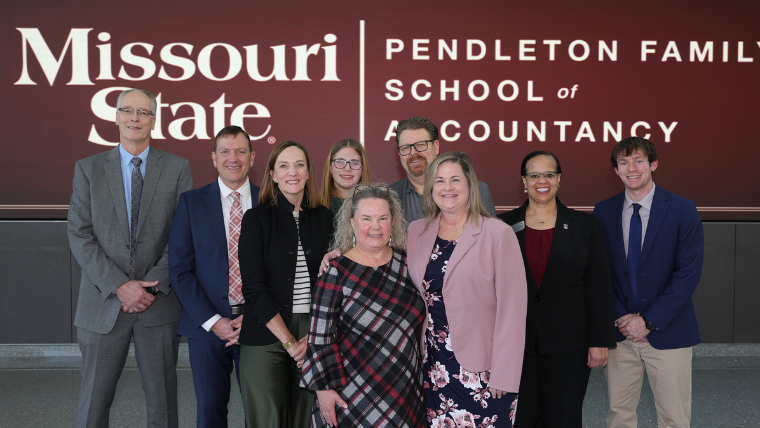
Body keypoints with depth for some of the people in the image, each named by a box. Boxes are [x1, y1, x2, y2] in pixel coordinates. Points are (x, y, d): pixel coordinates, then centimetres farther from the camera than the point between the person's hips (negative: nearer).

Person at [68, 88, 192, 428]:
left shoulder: (177, 168, 4)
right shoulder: (88, 169, 5)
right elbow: (79, 235, -2)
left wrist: (153, 285, -12)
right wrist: (120, 285, -13)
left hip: (160, 302, 0)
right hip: (103, 304, 0)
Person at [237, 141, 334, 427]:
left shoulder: (324, 218, 7)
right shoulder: (256, 218, -1)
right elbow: (254, 287, -6)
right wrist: (288, 341, -10)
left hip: (316, 336, 2)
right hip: (266, 338, -2)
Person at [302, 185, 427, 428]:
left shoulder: (406, 263, 2)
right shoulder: (337, 273, -11)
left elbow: (419, 321, 11)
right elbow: (320, 336, -10)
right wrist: (324, 389, -11)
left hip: (406, 390, 4)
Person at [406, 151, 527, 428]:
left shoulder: (498, 234, -8)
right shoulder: (416, 232, 6)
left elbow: (512, 308, -10)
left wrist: (504, 375, -13)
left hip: (481, 371, -4)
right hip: (432, 370, 4)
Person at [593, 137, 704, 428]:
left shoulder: (682, 210, -4)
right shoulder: (603, 212, 4)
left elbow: (689, 272, -8)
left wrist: (648, 322, -13)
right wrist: (621, 318, -8)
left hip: (667, 332, -2)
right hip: (618, 331, 2)